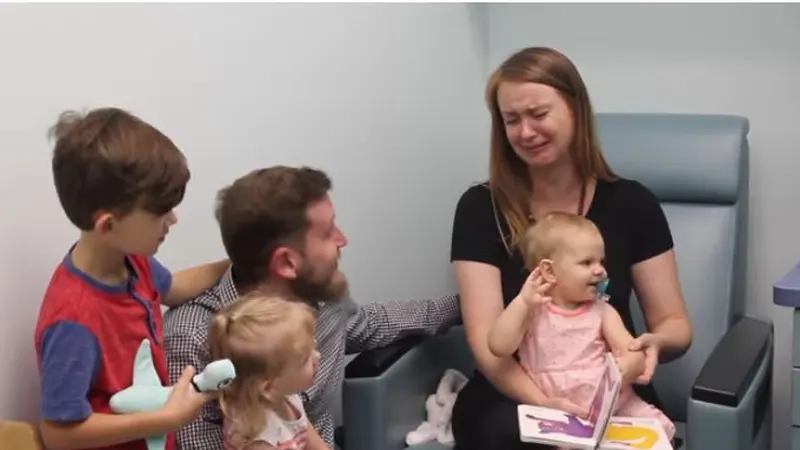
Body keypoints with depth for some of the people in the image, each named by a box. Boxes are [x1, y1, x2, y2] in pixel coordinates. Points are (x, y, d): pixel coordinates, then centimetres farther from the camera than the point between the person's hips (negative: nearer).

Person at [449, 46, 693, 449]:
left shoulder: (631, 204, 0)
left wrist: (655, 344, -20)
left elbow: (675, 324, 5)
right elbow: (486, 341, -10)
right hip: (513, 398, -1)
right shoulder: (481, 208, -3)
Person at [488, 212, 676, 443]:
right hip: (559, 413, -2)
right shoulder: (532, 311, -2)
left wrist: (627, 368, -28)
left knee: (659, 428, -11)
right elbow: (499, 347, -16)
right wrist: (522, 301, -22)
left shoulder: (602, 311, 5)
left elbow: (634, 356, -4)